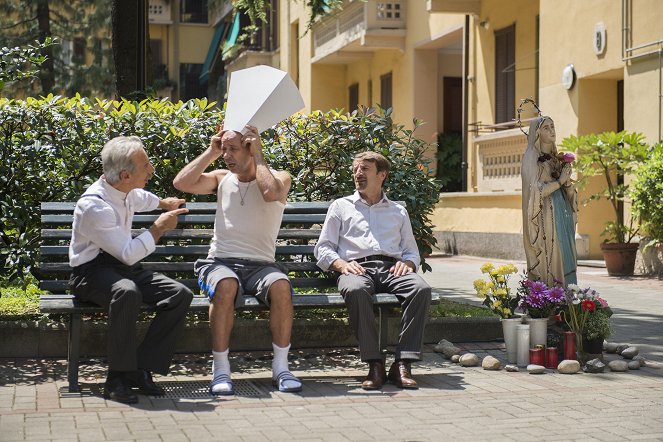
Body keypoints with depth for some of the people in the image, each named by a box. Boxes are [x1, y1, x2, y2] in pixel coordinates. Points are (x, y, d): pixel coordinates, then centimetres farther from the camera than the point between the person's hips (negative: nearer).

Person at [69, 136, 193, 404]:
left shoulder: (127, 192, 4)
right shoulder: (93, 206, -23)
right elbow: (128, 254, -25)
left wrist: (164, 203, 48)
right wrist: (159, 227, -16)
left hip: (124, 267, 8)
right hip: (92, 272, -8)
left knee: (181, 295, -15)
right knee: (127, 292, -42)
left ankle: (141, 370, -12)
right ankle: (118, 378, -30)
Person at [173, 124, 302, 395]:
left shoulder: (279, 177, 6)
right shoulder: (222, 178, 15)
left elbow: (271, 193, -20)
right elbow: (181, 183, 1)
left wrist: (258, 155, -7)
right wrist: (211, 153, 5)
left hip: (260, 264, -1)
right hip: (220, 262, 1)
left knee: (281, 286, -35)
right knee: (226, 285, -36)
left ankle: (280, 367, -22)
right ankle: (220, 369, -28)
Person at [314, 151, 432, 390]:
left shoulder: (398, 211, 30)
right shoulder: (341, 206, 25)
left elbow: (412, 252, 26)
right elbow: (323, 249, 16)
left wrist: (406, 263, 0)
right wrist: (342, 264, -6)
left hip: (392, 268, 2)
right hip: (357, 268, -2)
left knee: (421, 288, -33)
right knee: (355, 290, -41)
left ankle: (403, 364, -35)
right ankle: (375, 365, -36)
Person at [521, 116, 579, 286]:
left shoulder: (557, 158, 18)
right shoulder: (531, 158, -3)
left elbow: (570, 193, 15)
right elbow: (536, 192, -14)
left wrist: (568, 181, -5)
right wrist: (559, 181, -9)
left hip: (563, 216, 7)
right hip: (546, 219, -7)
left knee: (565, 262, 3)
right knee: (549, 262, -11)